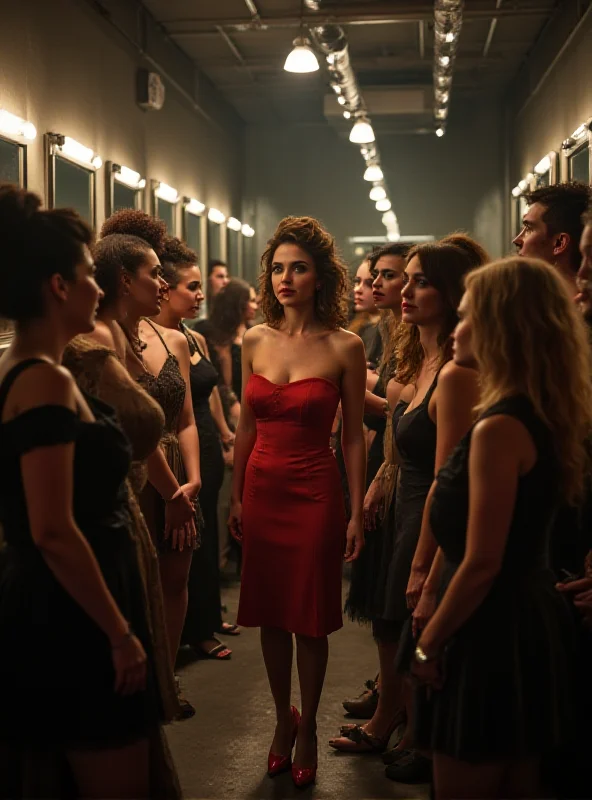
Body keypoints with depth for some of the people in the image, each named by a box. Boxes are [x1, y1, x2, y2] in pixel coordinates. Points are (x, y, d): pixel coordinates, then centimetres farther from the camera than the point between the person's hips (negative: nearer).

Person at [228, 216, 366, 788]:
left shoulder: (344, 347, -7)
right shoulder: (255, 341, 4)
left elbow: (353, 436, -4)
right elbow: (246, 427, 10)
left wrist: (356, 512, -5)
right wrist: (236, 497, 11)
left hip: (314, 492, -3)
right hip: (262, 488, 4)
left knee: (310, 619, 5)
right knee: (270, 614, 11)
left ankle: (307, 727, 24)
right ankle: (283, 716, 30)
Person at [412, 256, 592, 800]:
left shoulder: (500, 428, -23)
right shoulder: (546, 417, 5)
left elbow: (480, 564, -22)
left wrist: (429, 644, -11)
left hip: (492, 636, -9)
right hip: (532, 627, 9)